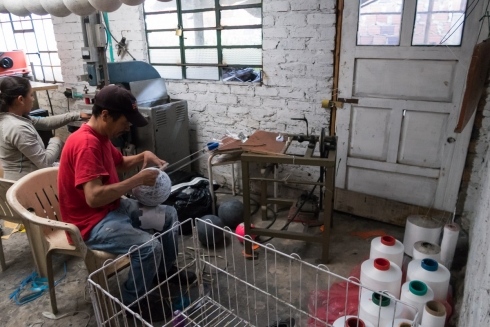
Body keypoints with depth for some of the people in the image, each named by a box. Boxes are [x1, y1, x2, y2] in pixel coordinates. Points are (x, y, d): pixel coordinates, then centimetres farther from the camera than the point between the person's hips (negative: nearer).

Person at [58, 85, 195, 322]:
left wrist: (143, 156, 2)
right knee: (149, 247, -27)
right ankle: (133, 302, 1)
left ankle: (164, 269, 30)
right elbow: (94, 197, -34)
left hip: (114, 207, 10)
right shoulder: (86, 144, -27)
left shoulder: (99, 136, 5)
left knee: (169, 215, 12)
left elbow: (120, 164, 22)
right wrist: (138, 180, -25)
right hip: (91, 223, -10)